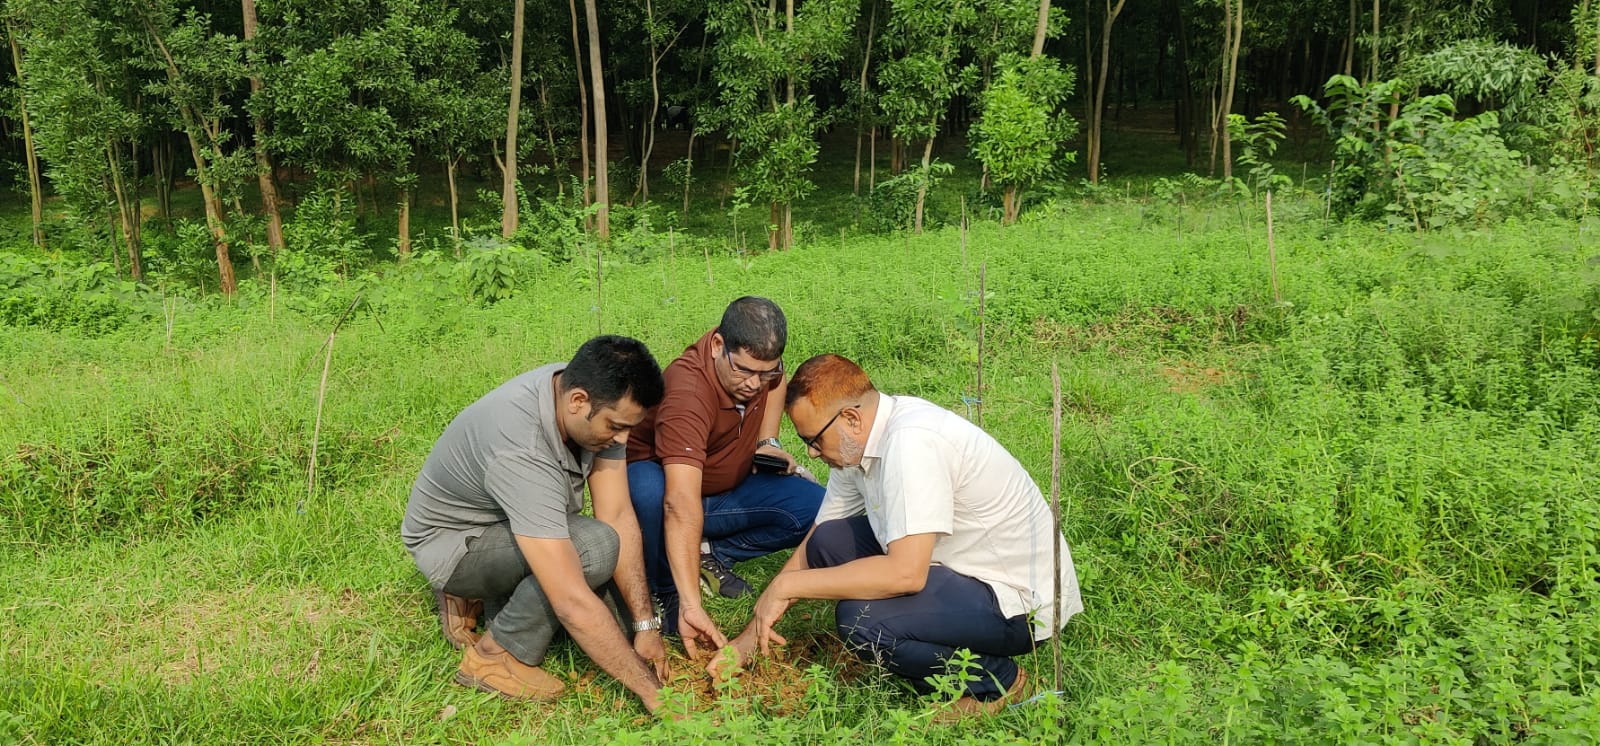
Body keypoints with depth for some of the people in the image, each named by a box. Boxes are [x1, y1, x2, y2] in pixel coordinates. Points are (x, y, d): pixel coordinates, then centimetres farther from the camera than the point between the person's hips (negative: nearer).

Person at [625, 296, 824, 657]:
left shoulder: (755, 355, -14)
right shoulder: (686, 393, -37)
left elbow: (777, 380, 16)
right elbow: (681, 506, -46)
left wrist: (767, 441, 1)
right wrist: (691, 605, -51)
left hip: (727, 492, 6)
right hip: (659, 483, -6)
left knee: (814, 506, -18)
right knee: (648, 490, -42)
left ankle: (711, 555, -2)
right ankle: (667, 591, -16)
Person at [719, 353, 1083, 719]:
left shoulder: (912, 441, -27)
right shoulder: (858, 441, 1)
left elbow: (906, 573, -32)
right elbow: (811, 550, 10)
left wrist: (787, 586, -23)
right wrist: (750, 636, 8)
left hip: (1021, 602, -9)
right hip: (963, 568, 9)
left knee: (860, 618, -27)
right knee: (828, 541, 1)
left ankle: (995, 682, -2)